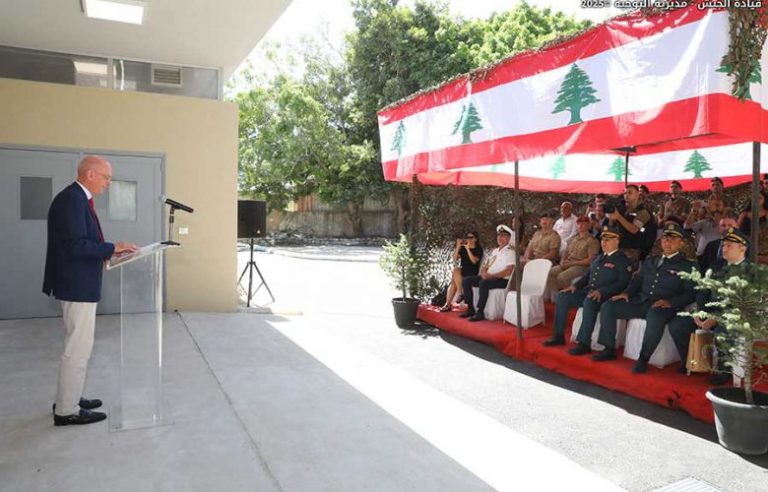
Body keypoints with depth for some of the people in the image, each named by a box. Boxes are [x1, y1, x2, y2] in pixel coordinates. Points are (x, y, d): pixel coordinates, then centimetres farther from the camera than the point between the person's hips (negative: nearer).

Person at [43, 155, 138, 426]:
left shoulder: (77, 198, 13)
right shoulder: (71, 199, -18)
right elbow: (76, 245, -24)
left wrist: (105, 253, 8)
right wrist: (112, 248, -18)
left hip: (79, 284, 11)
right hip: (77, 286, -11)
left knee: (78, 346, 20)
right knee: (78, 348, -2)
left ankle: (68, 398, 32)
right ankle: (67, 411, 9)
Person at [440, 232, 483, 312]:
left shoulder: (479, 249, 0)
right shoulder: (463, 248, 12)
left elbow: (474, 261, -17)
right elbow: (455, 259, 1)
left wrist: (468, 249, -20)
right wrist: (458, 247, -9)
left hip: (472, 274, -4)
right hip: (462, 273, 5)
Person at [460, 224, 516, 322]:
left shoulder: (510, 252, -4)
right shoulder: (495, 251, 21)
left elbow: (509, 271, -17)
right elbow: (484, 265, 20)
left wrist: (491, 276, -23)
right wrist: (484, 273, -5)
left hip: (503, 280, -8)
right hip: (489, 277, 8)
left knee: (483, 283, -37)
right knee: (466, 281, -6)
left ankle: (480, 312, -30)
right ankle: (470, 309, -6)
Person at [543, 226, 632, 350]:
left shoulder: (623, 260, -3)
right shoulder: (598, 258, 22)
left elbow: (622, 283, -15)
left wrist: (601, 291, -26)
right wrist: (575, 286, 7)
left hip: (605, 296, -8)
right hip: (588, 292, 8)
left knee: (589, 302, -38)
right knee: (562, 297, -7)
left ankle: (584, 343, -32)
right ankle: (559, 336, -2)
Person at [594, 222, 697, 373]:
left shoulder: (687, 266, 6)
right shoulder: (650, 261, 24)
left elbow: (690, 293, -4)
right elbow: (637, 280, 24)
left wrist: (670, 302, -20)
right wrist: (627, 292, 3)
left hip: (663, 307, -6)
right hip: (640, 302, 6)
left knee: (655, 316, -41)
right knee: (608, 307, -11)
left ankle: (643, 358, -26)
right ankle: (609, 349, -4)